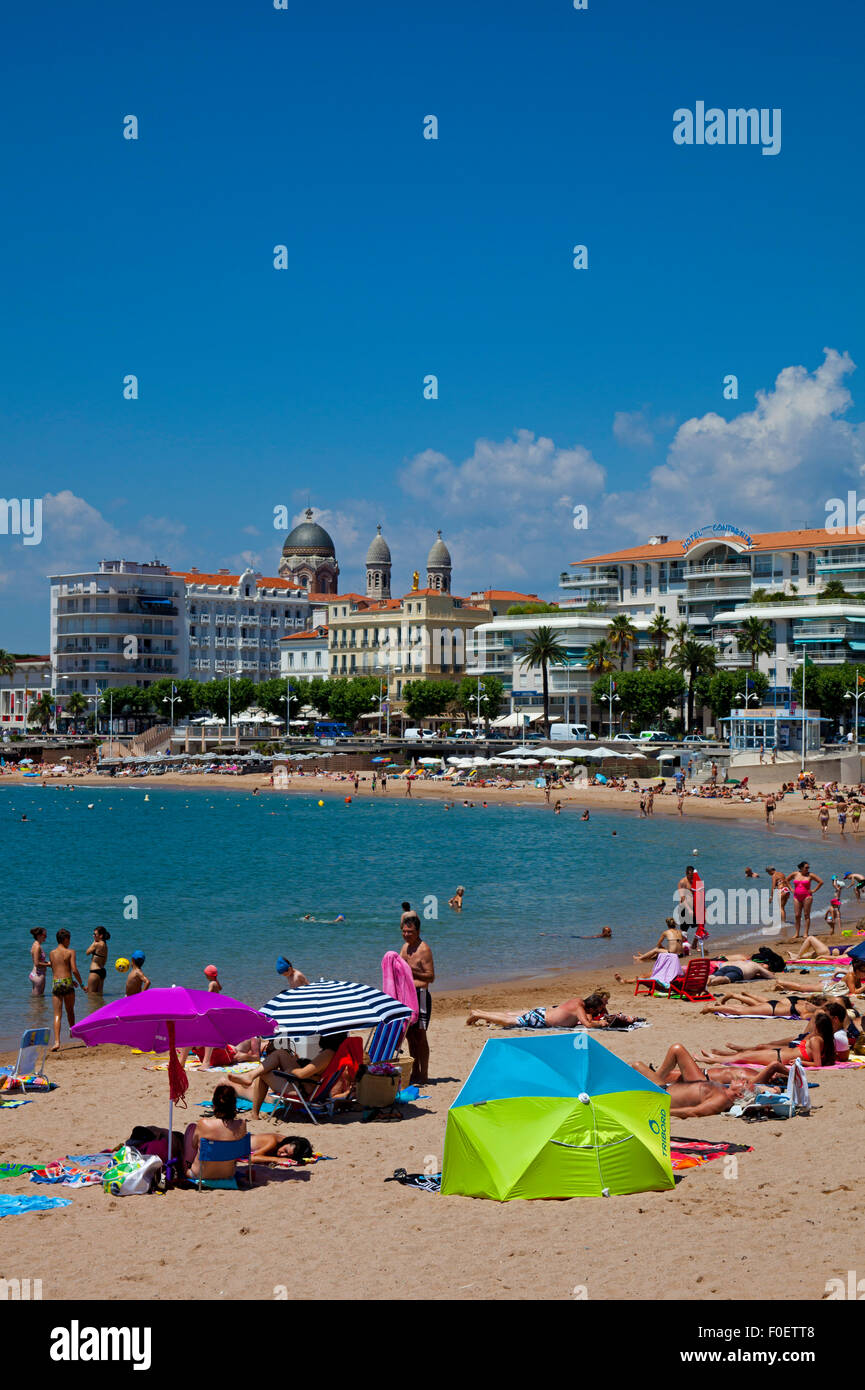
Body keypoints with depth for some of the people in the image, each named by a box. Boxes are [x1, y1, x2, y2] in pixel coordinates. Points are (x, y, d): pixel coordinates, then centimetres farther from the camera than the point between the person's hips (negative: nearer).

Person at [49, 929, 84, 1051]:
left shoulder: (52, 953, 12)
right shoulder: (70, 952, -1)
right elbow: (74, 970, -9)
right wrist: (82, 984, 1)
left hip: (56, 983, 2)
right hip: (67, 983, -2)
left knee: (57, 1014, -2)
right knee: (70, 1011, 20)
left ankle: (57, 1041, -16)